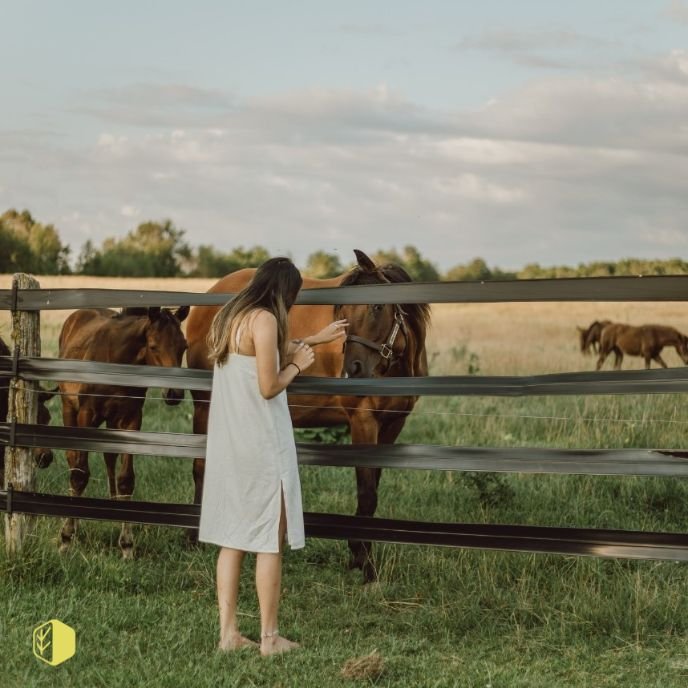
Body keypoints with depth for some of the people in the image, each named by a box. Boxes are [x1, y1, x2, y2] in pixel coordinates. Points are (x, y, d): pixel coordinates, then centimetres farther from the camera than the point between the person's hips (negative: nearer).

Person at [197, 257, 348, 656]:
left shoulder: (229, 316, 11)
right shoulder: (264, 320, -16)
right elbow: (269, 387, -19)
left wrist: (315, 340, 35)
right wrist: (298, 365, -1)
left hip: (227, 444, 8)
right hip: (261, 444, -8)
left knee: (232, 538, 12)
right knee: (269, 541, 1)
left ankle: (228, 633, 14)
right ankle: (270, 638, 6)